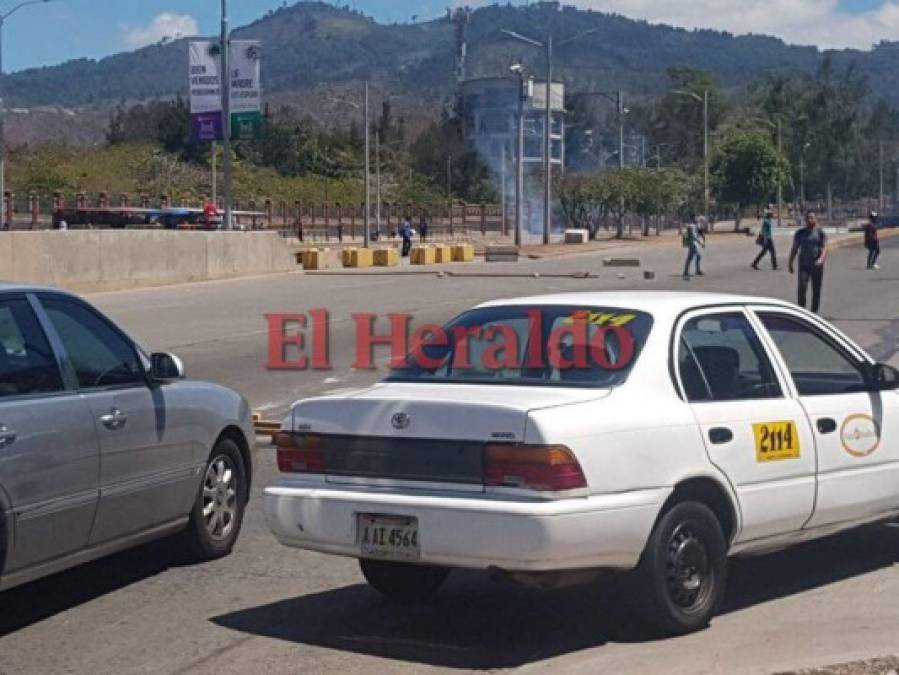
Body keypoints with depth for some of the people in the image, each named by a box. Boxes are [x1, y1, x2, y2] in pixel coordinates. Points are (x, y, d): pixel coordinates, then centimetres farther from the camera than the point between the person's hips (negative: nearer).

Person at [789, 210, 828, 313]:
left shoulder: (820, 233, 2)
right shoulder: (800, 233, 8)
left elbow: (824, 248, -7)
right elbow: (794, 249, 12)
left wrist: (821, 259, -25)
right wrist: (791, 263, 8)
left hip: (817, 266, -1)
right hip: (804, 265, 1)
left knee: (816, 290, 4)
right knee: (802, 287, -15)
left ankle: (814, 312, 15)